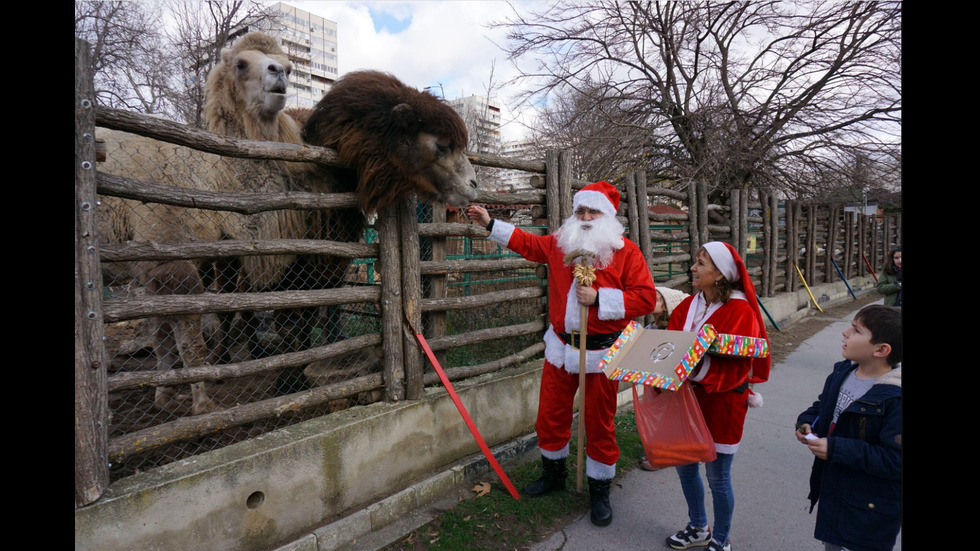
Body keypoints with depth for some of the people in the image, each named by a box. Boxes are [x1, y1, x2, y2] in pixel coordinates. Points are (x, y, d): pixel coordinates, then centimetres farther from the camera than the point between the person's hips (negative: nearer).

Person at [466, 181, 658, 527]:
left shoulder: (626, 251, -7)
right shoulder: (560, 243, 7)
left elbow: (646, 298, -13)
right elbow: (527, 242, 20)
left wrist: (599, 298, -21)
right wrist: (490, 224, 17)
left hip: (601, 352, -4)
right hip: (560, 347, 5)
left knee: (599, 424, 9)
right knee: (550, 416, 15)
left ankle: (599, 491, 29)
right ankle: (553, 473, 40)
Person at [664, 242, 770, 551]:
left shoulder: (740, 313, -17)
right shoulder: (688, 306, 2)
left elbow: (733, 366, -23)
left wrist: (697, 369, -36)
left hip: (721, 402, -6)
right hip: (688, 399, 6)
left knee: (717, 477, 10)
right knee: (684, 465, 18)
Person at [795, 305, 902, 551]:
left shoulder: (895, 397, -28)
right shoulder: (842, 373, -4)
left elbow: (895, 461, -30)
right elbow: (821, 407, 13)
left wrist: (837, 449, -31)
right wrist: (806, 423, -6)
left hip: (871, 505, -7)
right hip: (831, 488, 7)